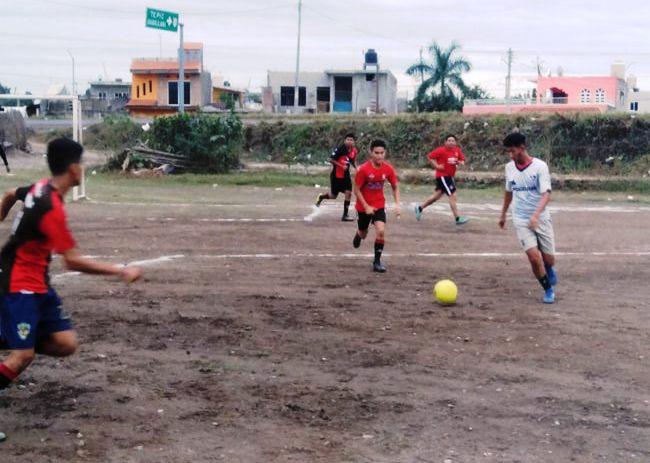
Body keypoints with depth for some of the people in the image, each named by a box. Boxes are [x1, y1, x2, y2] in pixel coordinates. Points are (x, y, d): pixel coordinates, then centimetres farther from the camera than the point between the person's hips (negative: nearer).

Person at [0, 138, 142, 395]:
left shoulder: (41, 187, 3)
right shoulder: (52, 208, -24)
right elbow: (73, 261, -26)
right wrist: (121, 271, -22)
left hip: (39, 284, 9)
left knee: (66, 344, -1)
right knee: (25, 355, -12)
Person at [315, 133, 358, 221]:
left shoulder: (354, 150, -2)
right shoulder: (340, 149, -21)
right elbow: (331, 159, -19)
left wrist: (356, 167, -3)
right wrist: (341, 166, -26)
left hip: (346, 175, 5)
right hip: (336, 175, -5)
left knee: (348, 193, -10)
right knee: (333, 196, 7)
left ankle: (345, 215, 0)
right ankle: (321, 196, 42)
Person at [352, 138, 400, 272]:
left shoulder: (388, 169, -11)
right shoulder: (363, 169, -21)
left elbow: (395, 187, 3)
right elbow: (357, 190, -13)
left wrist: (397, 204, -10)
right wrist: (366, 207, -18)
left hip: (379, 205, 1)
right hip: (364, 206, -1)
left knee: (381, 231, -20)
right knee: (363, 234, 16)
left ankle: (377, 261, -5)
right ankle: (358, 235, 56)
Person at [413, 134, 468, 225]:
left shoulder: (457, 150, 5)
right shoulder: (441, 150, -14)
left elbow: (462, 159, 15)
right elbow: (430, 157, -9)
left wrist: (460, 162, -7)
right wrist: (436, 166, -17)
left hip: (450, 176, 8)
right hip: (442, 176, -8)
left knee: (437, 195, 16)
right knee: (453, 196, -11)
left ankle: (420, 208, 31)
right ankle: (457, 219, -7)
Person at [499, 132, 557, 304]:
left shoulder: (540, 166, -13)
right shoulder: (509, 167, 1)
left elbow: (546, 194, -20)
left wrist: (535, 215, -35)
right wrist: (503, 215, 25)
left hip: (541, 219, -2)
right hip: (521, 220, 2)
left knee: (548, 258, 5)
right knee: (534, 257, -14)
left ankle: (549, 269, 44)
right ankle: (548, 290, 7)